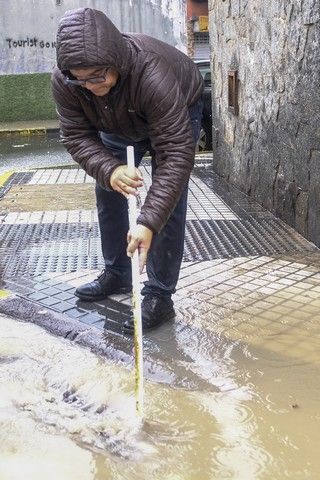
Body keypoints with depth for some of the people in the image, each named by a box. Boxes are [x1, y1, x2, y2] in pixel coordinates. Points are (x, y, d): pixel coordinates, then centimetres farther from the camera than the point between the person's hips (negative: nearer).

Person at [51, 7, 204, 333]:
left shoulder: (153, 73, -45)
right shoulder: (63, 80, -31)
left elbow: (176, 153, -44)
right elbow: (76, 136, -22)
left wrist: (148, 222, -51)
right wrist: (109, 170, -44)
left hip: (177, 114, -5)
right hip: (120, 123, 5)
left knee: (167, 203, -15)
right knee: (108, 192, 6)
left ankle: (160, 296, -6)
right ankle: (116, 274, 23)